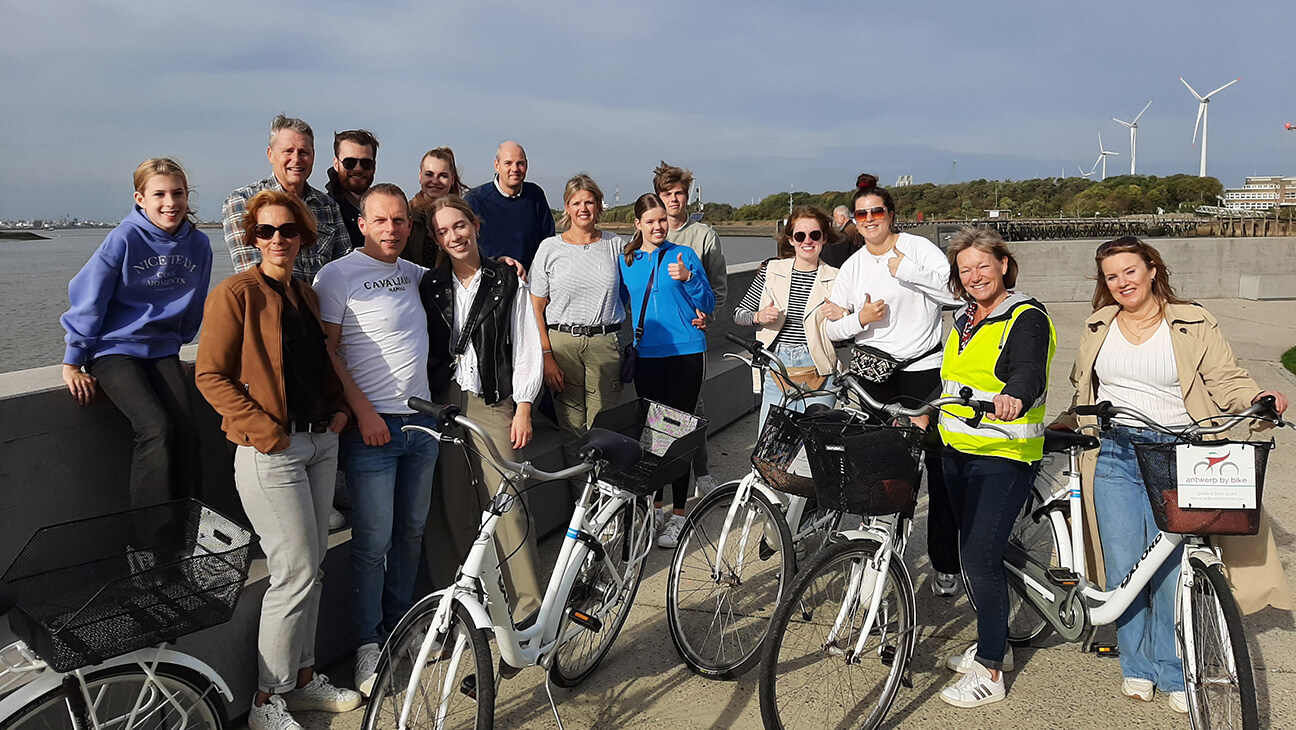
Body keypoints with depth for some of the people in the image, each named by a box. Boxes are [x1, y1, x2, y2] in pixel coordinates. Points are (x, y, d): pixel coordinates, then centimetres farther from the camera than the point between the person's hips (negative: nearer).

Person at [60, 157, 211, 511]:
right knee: (156, 428, -22)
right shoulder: (124, 239, -11)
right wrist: (72, 363, -4)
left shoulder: (198, 244, 1)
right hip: (114, 349, -4)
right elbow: (88, 300, -6)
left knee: (185, 430, -14)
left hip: (163, 351, 4)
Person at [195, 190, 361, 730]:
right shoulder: (236, 293, -8)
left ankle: (302, 677, 27)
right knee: (296, 573, -5)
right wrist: (266, 430, -17)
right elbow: (211, 375, -11)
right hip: (271, 451, -7)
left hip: (320, 443, 7)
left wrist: (339, 408, 8)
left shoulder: (306, 295, 13)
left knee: (312, 568, 13)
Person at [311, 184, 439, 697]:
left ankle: (401, 625, 31)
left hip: (420, 421, 6)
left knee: (411, 532, 15)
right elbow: (326, 349, -9)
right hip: (372, 425, -6)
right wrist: (363, 410, -16)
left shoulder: (413, 273, 13)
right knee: (373, 542, -2)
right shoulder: (338, 275, -6)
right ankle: (369, 644, 14)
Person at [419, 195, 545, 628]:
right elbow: (423, 350, 14)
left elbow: (526, 347, 0)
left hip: (493, 402, -3)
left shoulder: (507, 282, 1)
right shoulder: (430, 287, 10)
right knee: (451, 505, 4)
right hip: (443, 404, 3)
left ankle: (525, 604, 4)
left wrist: (523, 408, -4)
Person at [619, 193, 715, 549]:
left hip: (685, 352, -3)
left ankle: (678, 515, 6)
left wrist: (688, 278, -16)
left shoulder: (684, 255, 2)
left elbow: (708, 305, 0)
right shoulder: (626, 261, 9)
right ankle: (654, 507, 24)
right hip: (646, 355, 3)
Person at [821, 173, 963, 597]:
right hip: (874, 372, 4)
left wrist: (906, 270, -19)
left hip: (924, 367, -3)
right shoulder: (853, 266, 11)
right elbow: (833, 328, 11)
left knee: (938, 464, -3)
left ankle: (945, 564, 7)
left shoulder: (918, 247, -2)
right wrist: (860, 319, -9)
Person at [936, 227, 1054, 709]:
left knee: (980, 556, -9)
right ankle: (992, 644, 32)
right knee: (973, 551, 15)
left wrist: (1014, 399, -49)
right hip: (958, 451, 8)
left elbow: (1029, 372, -30)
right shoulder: (965, 319, 13)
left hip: (1004, 456, -8)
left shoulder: (1026, 318, -11)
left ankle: (989, 672, 4)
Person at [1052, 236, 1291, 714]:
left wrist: (1258, 398, -19)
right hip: (1115, 456, 3)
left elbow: (1226, 381, -1)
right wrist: (1067, 423, 16)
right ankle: (1136, 665, 21)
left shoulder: (1193, 325, 3)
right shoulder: (1098, 328, 13)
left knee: (1173, 570, -2)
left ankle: (1174, 673, 16)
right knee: (1124, 568, 3)